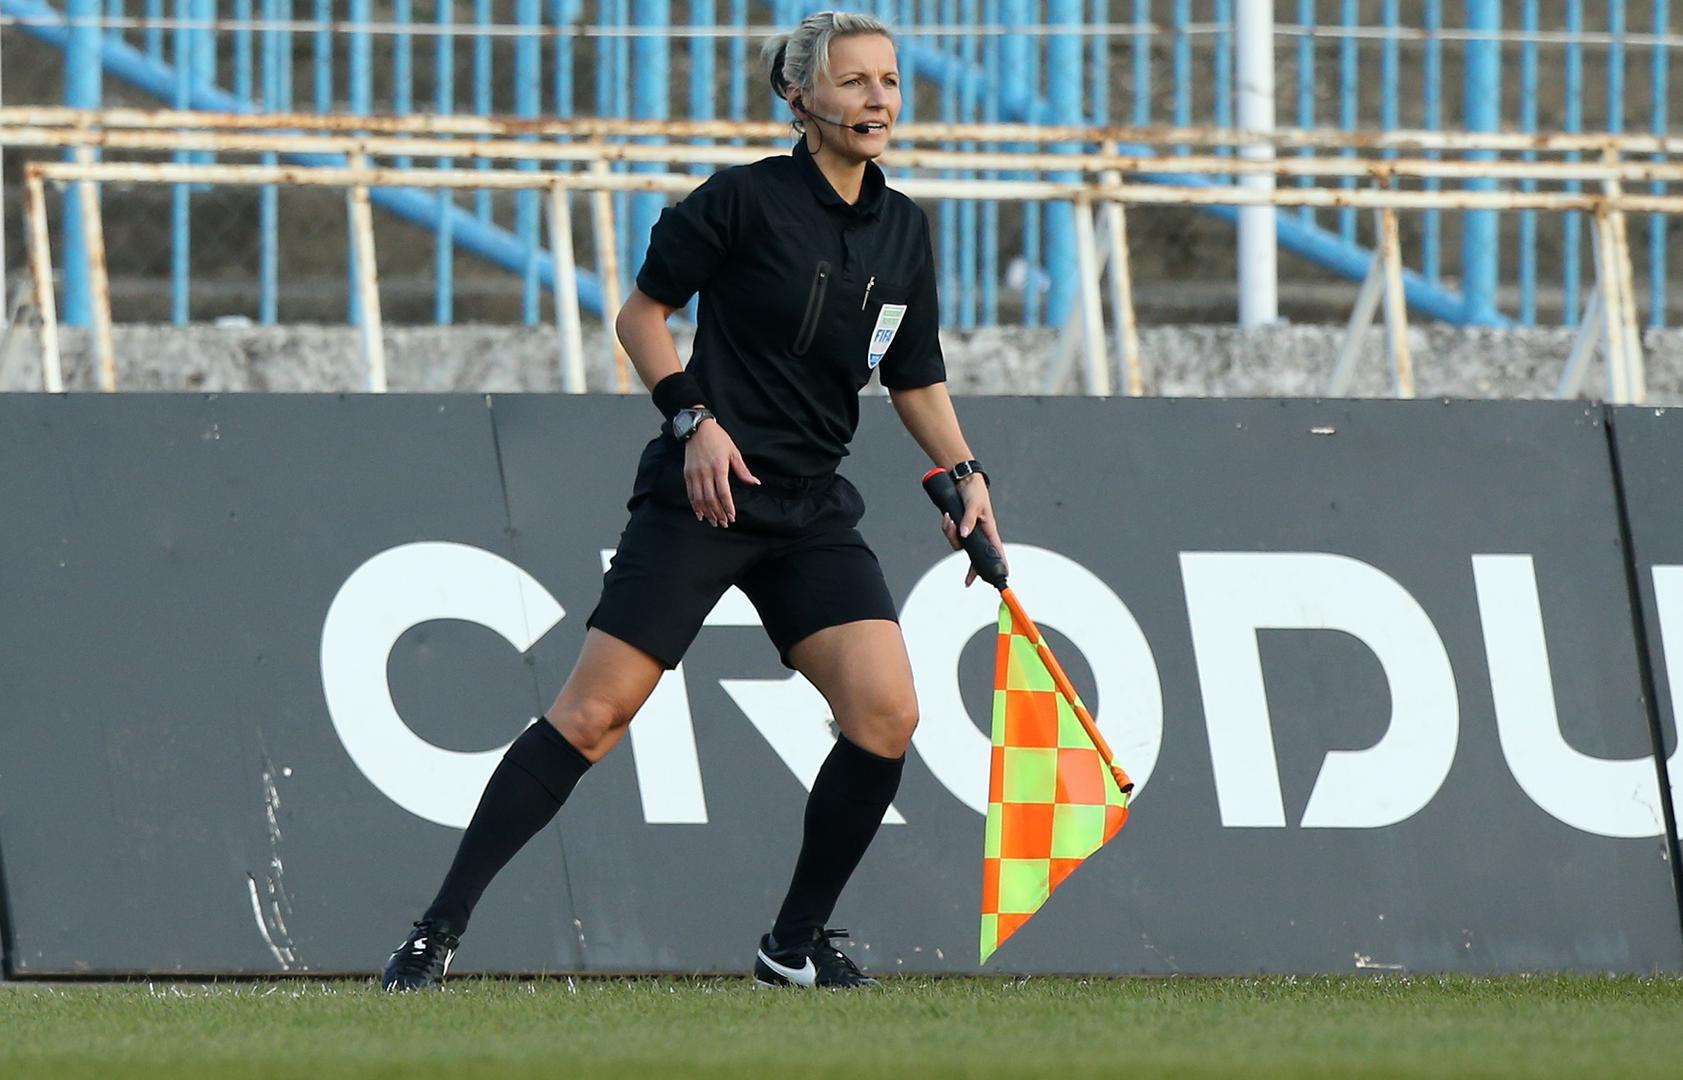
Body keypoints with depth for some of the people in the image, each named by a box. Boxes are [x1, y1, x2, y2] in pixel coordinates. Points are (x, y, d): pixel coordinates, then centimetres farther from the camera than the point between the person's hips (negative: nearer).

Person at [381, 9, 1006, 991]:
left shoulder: (903, 230, 10)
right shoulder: (746, 199, -7)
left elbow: (917, 379, 20)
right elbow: (642, 313, 1)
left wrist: (966, 474, 7)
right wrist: (695, 418, -11)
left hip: (813, 515, 6)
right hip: (702, 499, -5)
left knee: (886, 714, -10)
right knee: (595, 713, -11)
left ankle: (797, 945, 6)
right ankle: (441, 927, -6)